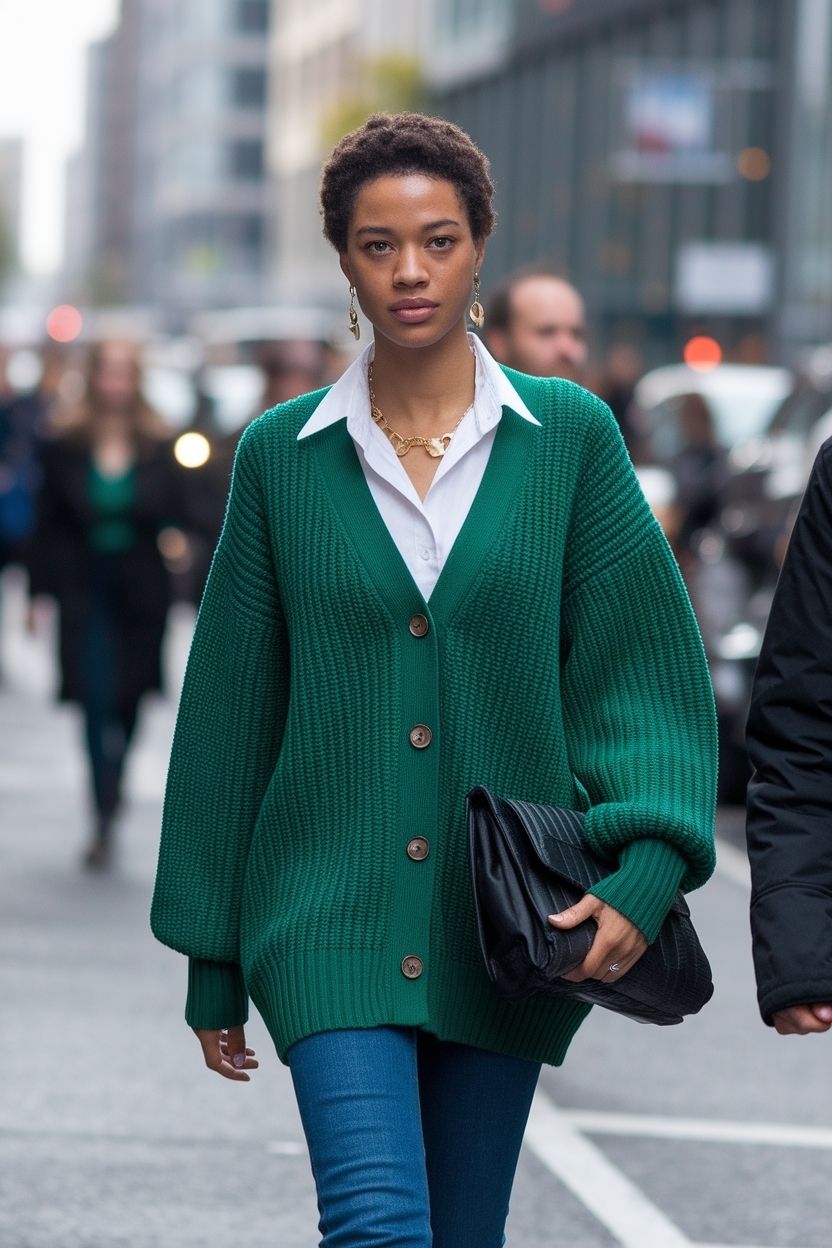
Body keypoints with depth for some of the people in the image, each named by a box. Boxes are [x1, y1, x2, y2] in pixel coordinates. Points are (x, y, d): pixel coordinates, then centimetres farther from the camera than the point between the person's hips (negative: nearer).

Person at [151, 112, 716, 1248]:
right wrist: (211, 960, 8)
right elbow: (231, 708, 7)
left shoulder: (568, 438, 2)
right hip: (332, 906, -1)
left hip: (508, 921, 1)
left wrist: (643, 873, -15)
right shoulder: (282, 456, 3)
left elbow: (643, 672, 1)